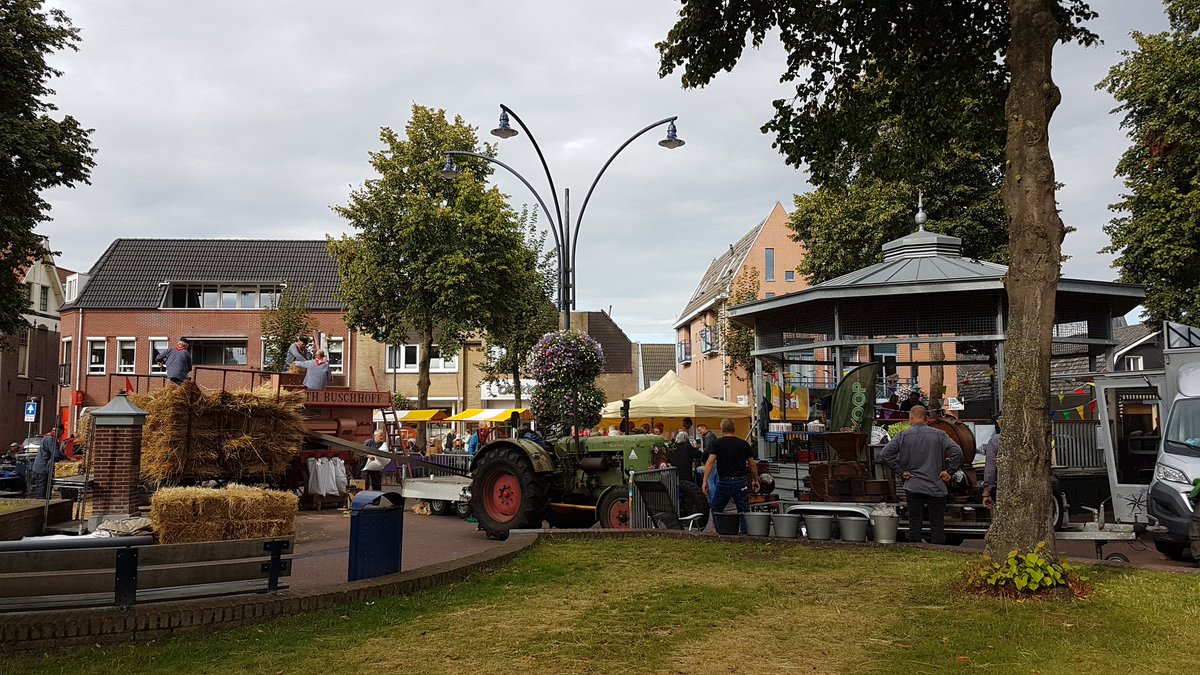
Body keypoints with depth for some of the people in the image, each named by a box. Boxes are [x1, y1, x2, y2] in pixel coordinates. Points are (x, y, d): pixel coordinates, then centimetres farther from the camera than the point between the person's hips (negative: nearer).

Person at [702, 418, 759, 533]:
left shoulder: (717, 443, -1)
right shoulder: (744, 444, 7)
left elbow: (710, 461, -14)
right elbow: (752, 464, 10)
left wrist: (705, 481, -16)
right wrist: (755, 480, 22)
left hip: (724, 482, -2)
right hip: (741, 481, 2)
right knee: (744, 511, 6)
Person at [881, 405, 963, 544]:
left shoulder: (903, 435, 0)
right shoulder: (939, 435, -1)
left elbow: (886, 453, -7)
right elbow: (957, 452, -10)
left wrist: (901, 471, -1)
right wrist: (949, 471, -2)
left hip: (912, 486, 0)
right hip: (936, 487, 0)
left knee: (914, 525, 6)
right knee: (937, 526, 6)